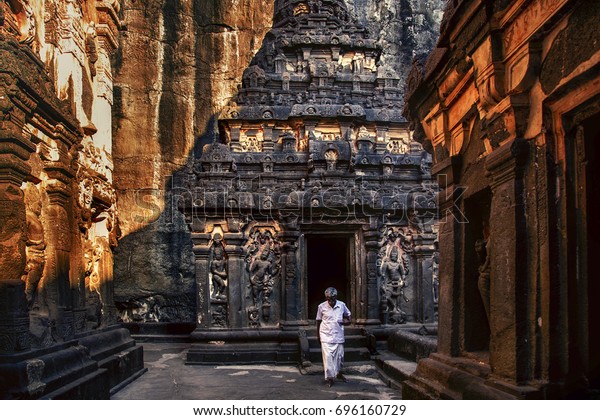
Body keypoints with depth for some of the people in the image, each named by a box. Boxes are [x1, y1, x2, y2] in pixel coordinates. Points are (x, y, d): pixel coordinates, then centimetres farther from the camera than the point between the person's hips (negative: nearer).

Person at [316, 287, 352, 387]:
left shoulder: (342, 305, -2)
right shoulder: (322, 307, -7)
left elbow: (349, 315, 14)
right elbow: (318, 321, 4)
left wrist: (347, 321, -8)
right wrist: (318, 335, 5)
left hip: (338, 336, 2)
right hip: (326, 336, -2)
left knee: (339, 356, 12)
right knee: (328, 356, -8)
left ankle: (338, 373, 34)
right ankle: (329, 377, 0)